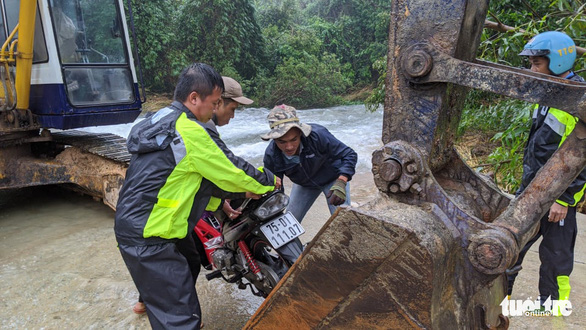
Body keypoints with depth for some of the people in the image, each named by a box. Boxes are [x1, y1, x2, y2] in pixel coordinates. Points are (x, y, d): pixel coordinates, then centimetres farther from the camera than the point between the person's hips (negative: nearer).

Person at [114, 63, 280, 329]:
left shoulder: (161, 122, 13)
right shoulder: (190, 130, -18)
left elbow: (201, 174, 18)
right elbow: (231, 170, -11)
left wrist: (235, 192, 18)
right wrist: (268, 181, 6)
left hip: (132, 225, 10)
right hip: (150, 239, -10)